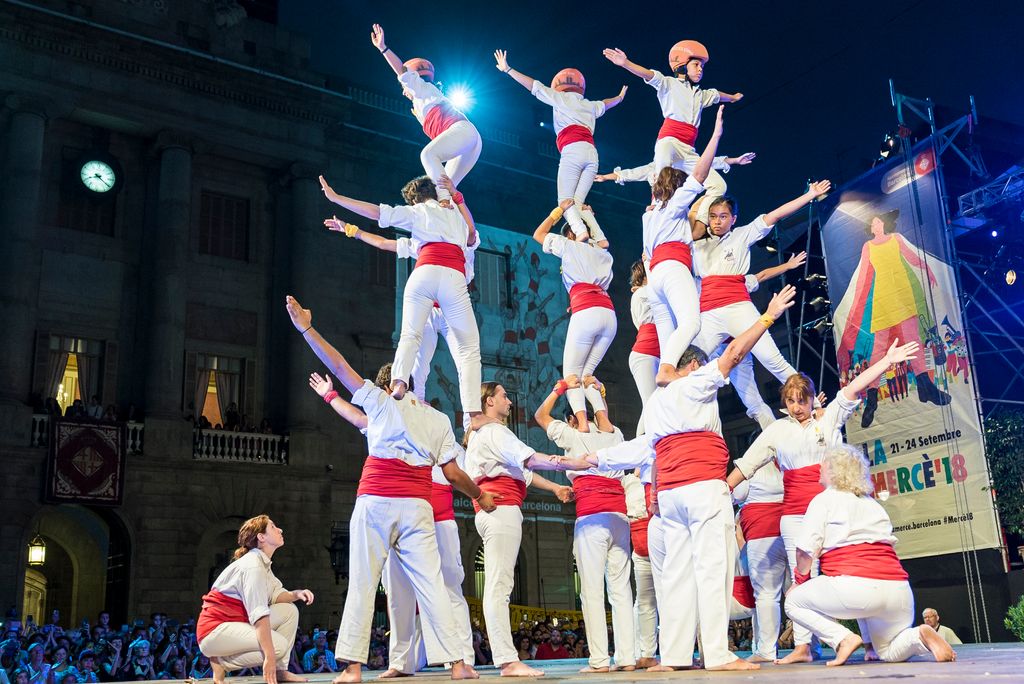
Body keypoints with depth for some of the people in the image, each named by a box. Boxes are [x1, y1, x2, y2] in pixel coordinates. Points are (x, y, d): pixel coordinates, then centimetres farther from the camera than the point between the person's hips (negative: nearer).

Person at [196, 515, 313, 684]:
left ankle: (279, 670, 0)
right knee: (279, 645, -24)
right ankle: (221, 662, -9)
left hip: (234, 624, 10)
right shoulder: (253, 565, -19)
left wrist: (296, 594, -15)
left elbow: (276, 595, 7)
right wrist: (270, 657, -33)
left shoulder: (262, 563, 14)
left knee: (289, 610, 2)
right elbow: (259, 613, -28)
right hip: (215, 629, -10)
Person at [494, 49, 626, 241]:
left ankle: (580, 230, -34)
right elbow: (604, 104, 52)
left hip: (572, 150, -6)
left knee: (565, 200, -7)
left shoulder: (561, 98, 15)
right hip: (592, 153, 6)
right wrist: (619, 98, 74)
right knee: (578, 202, 4)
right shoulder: (590, 106, 30)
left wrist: (507, 70, 23)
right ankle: (599, 237, -15)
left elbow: (534, 86, 17)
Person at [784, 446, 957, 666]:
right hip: (899, 592, 7)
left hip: (855, 586, -7)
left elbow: (806, 550, -2)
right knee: (891, 653, 29)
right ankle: (920, 635, -4)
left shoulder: (824, 499, 8)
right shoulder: (874, 504, 28)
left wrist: (801, 579, 17)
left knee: (793, 601, 15)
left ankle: (843, 639, -7)